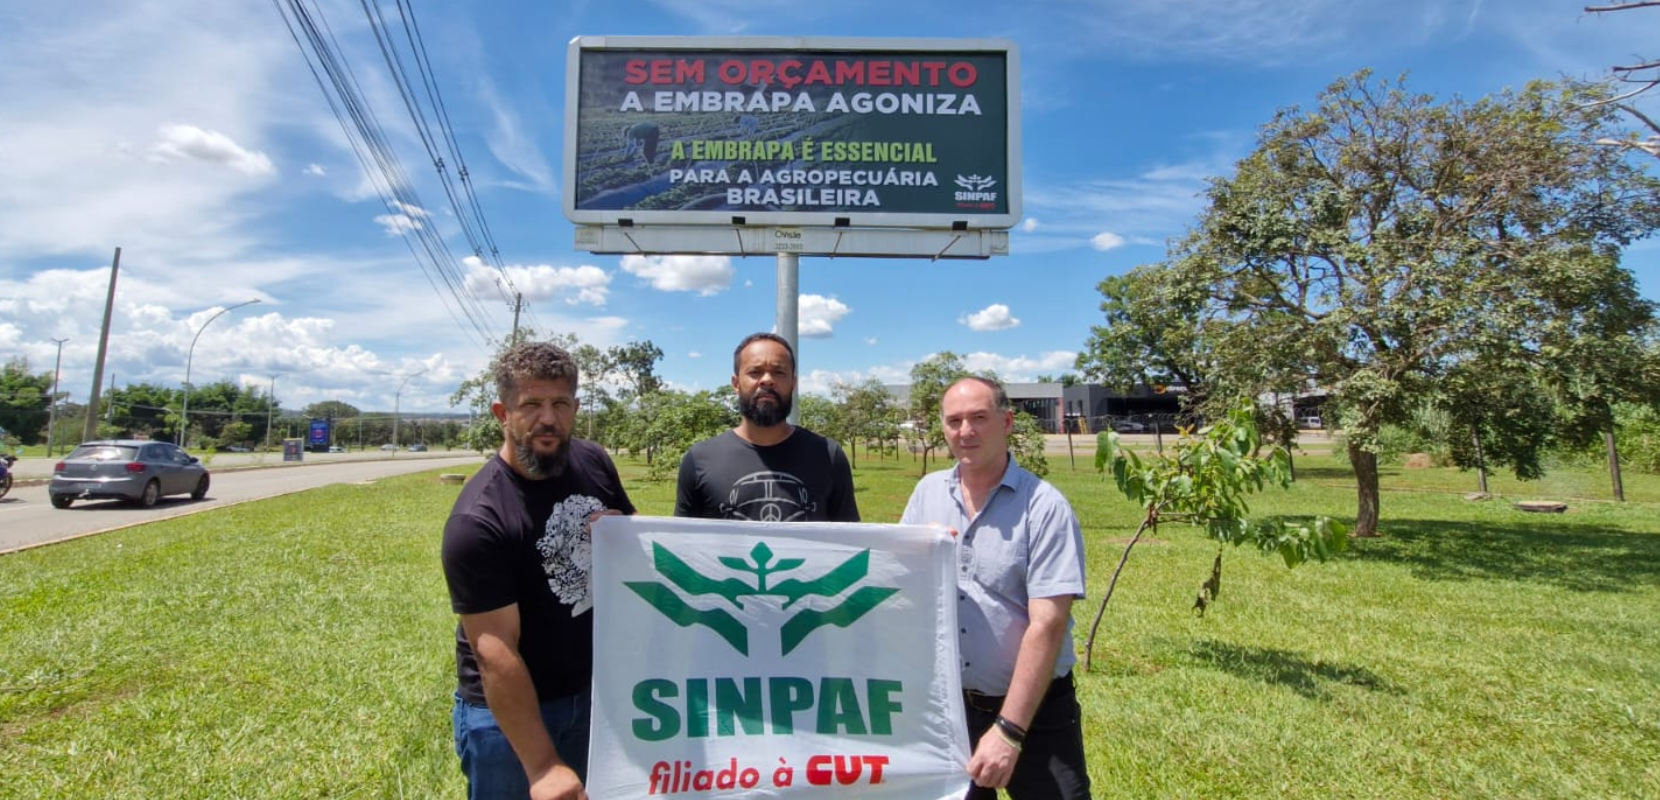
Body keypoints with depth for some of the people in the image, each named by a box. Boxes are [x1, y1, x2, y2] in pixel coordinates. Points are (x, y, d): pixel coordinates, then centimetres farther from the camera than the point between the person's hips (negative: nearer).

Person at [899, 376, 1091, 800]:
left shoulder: (1044, 506, -15)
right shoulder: (927, 493, 0)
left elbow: (1046, 625, -19)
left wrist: (1008, 730, -21)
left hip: (1035, 710, -4)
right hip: (947, 705, 4)